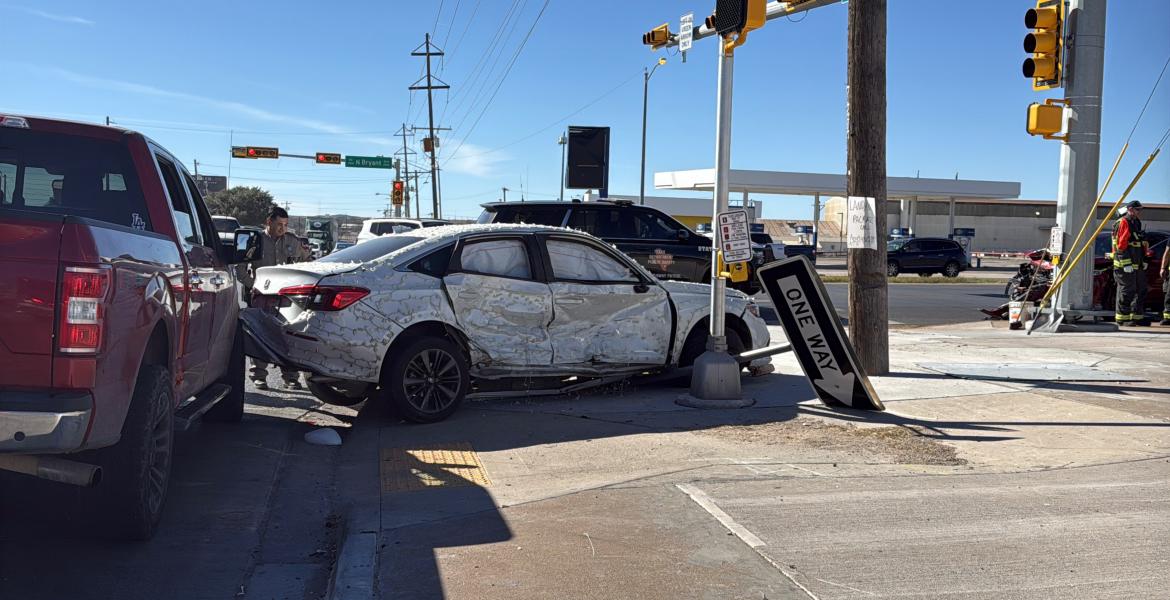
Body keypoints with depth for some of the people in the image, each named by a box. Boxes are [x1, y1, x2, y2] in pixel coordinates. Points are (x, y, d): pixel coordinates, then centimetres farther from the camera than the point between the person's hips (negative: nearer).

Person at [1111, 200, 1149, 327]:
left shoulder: (1136, 223, 20)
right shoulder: (1123, 223, -11)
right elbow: (1121, 245, -18)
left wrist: (1144, 261, 22)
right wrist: (1126, 264, -22)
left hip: (1137, 265, 10)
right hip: (1126, 265, -10)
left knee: (1140, 291, 13)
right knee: (1126, 292, -7)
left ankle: (1137, 317, 20)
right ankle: (1122, 319, -3)